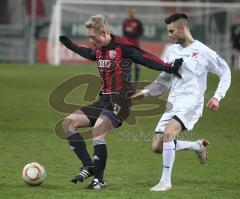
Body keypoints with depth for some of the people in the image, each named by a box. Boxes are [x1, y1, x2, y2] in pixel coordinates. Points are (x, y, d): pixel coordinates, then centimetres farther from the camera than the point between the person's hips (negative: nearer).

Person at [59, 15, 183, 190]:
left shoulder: (122, 47, -13)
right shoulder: (99, 50, 11)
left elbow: (145, 58, -21)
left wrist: (169, 68, -32)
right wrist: (72, 46, 44)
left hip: (120, 102, -9)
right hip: (104, 101, 9)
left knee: (98, 131, -28)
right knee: (68, 123, -1)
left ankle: (98, 179, -17)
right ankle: (88, 166, -2)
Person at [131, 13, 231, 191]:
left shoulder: (202, 51, -5)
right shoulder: (171, 51, 14)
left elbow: (225, 72, 0)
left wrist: (217, 97, -11)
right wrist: (145, 92, 18)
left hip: (191, 103, -7)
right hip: (173, 103, 7)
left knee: (168, 133, -30)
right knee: (157, 147, -1)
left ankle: (166, 181, -22)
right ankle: (198, 145, 21)